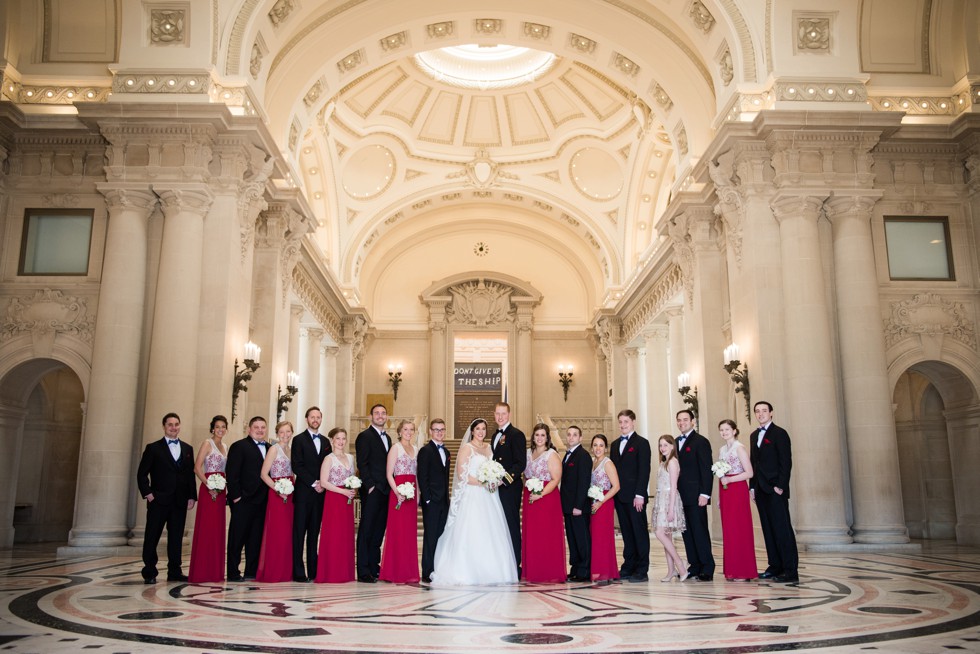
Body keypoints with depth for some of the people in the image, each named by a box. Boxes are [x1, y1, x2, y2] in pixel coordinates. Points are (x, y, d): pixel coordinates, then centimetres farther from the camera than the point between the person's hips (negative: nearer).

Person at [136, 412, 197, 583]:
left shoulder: (187, 449, 13)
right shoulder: (153, 448, 2)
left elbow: (191, 474, 12)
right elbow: (142, 473, 0)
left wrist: (191, 496, 4)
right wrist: (147, 493, -10)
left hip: (180, 502, 3)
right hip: (158, 500, -3)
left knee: (176, 537, 7)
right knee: (152, 537, 2)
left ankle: (174, 572, 14)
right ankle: (149, 573, 10)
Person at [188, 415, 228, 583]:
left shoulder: (225, 448, 18)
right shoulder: (207, 443, -3)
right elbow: (197, 468, -11)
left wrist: (226, 490, 10)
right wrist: (209, 485, -19)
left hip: (221, 491, 7)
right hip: (209, 489, -7)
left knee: (218, 530, 8)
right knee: (206, 529, -7)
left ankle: (215, 571, 12)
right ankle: (201, 572, -4)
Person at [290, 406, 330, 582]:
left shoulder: (325, 442, 16)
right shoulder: (299, 439, 0)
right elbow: (296, 466, -8)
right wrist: (313, 483, -11)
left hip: (320, 493, 5)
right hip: (304, 492, -4)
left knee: (314, 533, 7)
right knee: (299, 532, -3)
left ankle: (313, 571, 9)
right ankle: (298, 573, -1)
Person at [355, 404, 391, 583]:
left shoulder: (387, 438, 19)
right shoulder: (364, 436, -4)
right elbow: (362, 464, -11)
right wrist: (370, 486, -16)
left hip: (385, 491, 7)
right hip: (371, 491, -7)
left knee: (378, 531, 10)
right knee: (366, 530, -3)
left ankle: (374, 568, 16)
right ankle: (363, 571, 0)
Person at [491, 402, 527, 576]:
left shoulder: (516, 434, -7)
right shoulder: (495, 436, 19)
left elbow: (521, 463, -14)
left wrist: (504, 480, -21)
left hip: (510, 488, -8)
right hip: (497, 489, 8)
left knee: (512, 527, -3)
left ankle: (514, 569, 3)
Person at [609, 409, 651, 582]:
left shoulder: (641, 443, -3)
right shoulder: (615, 445, 17)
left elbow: (644, 471, -10)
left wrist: (639, 495, -16)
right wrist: (613, 494, 9)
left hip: (635, 496, -6)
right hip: (620, 496, 6)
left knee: (640, 532, -2)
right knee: (627, 533, 9)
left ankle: (642, 570, 2)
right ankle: (628, 568, 13)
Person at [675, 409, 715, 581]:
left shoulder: (701, 442, -5)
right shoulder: (676, 443, 15)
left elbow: (706, 470, -10)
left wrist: (704, 494, -16)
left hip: (696, 496, -7)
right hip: (681, 496, 7)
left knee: (700, 532, -5)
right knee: (687, 533, 9)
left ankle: (707, 569, 2)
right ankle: (694, 567, 15)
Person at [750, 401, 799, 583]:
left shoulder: (779, 433, -4)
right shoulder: (754, 435, 17)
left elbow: (786, 462, -10)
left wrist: (780, 486, -16)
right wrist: (752, 487, 11)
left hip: (776, 489, -7)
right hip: (760, 490, 7)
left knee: (782, 529, -7)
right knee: (768, 529, 8)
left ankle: (791, 570, -4)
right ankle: (775, 566, 14)